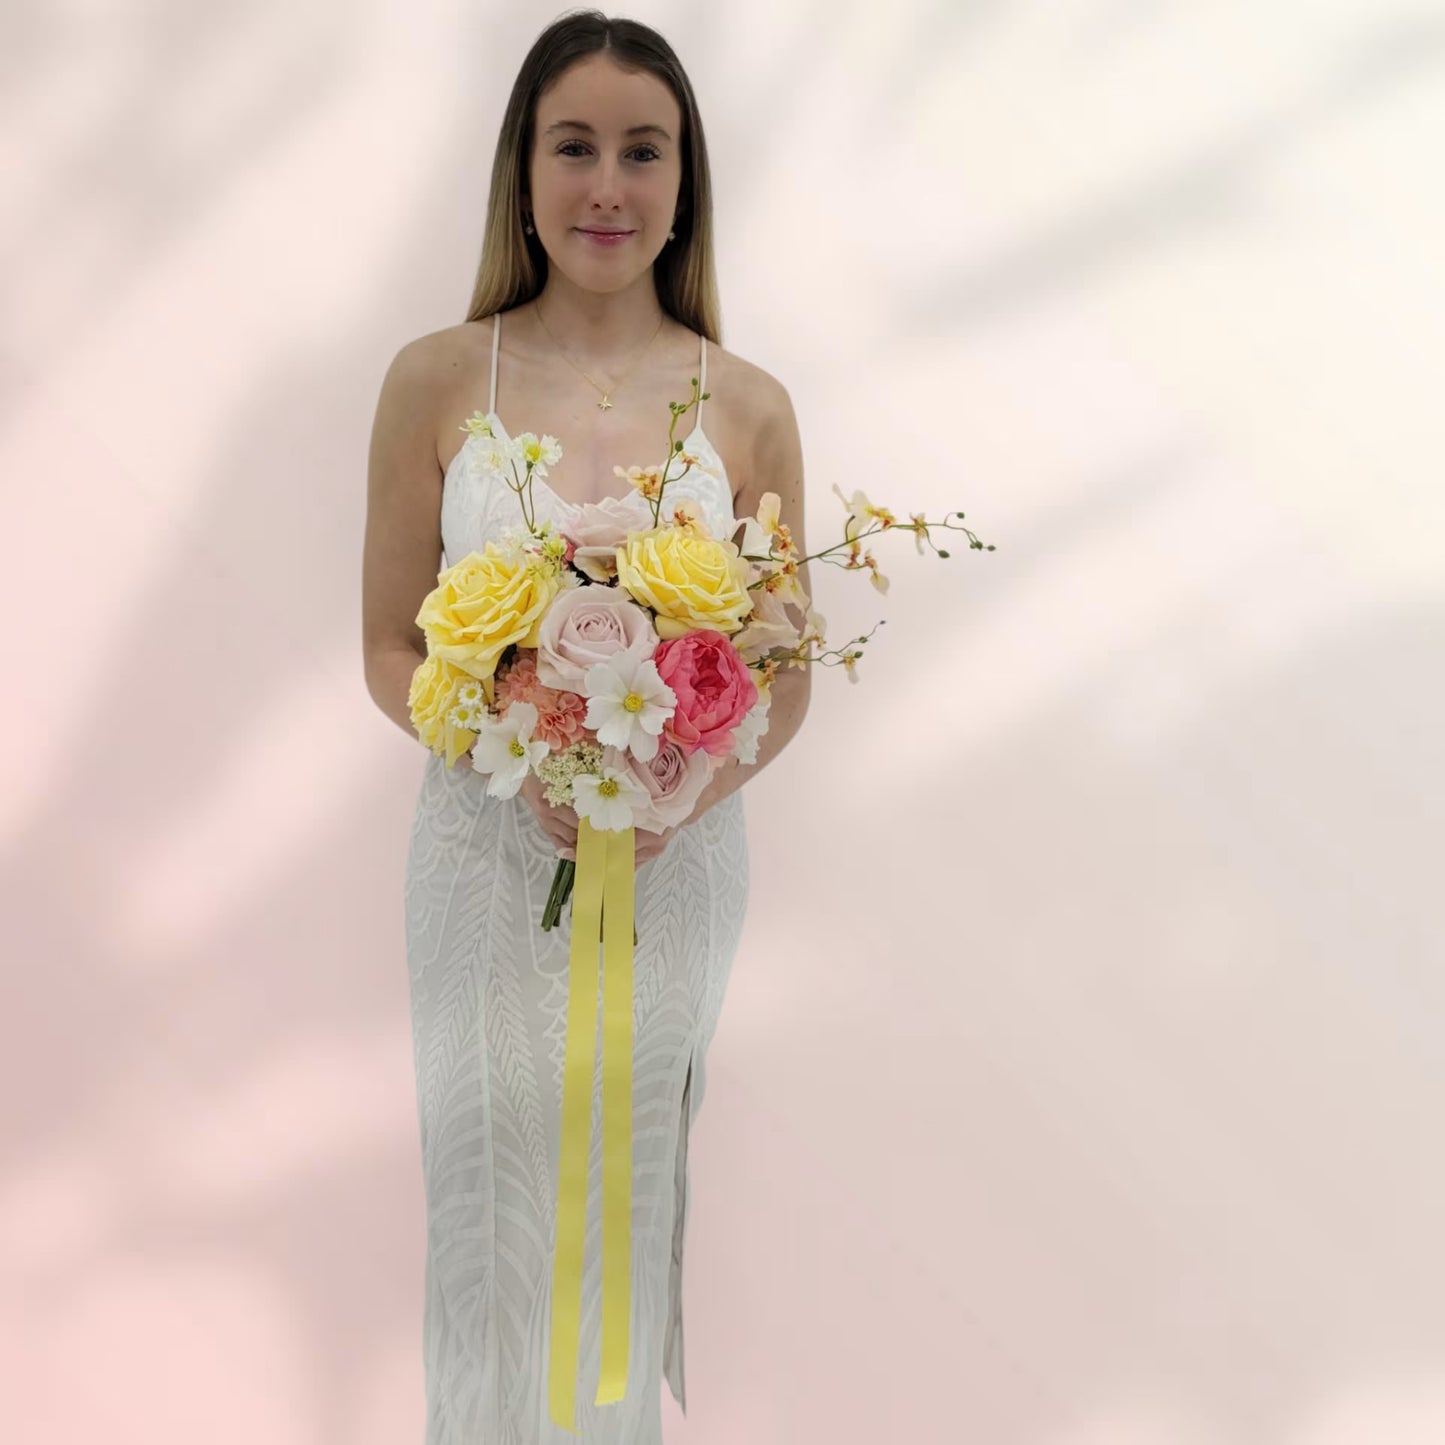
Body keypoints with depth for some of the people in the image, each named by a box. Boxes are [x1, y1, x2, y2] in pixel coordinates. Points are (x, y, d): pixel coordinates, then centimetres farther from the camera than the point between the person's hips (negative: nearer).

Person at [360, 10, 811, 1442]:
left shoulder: (749, 407, -1)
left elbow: (789, 675, 5)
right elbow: (391, 650, -1)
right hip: (487, 855, -1)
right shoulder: (436, 381, -4)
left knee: (635, 1203, 13)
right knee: (496, 1207, 7)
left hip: (679, 864, 1)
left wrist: (690, 787, -15)